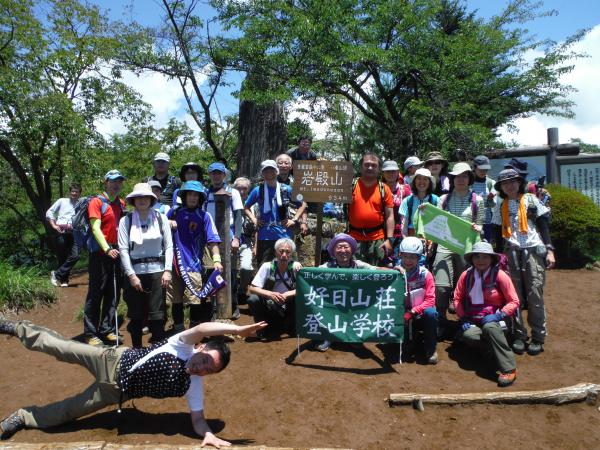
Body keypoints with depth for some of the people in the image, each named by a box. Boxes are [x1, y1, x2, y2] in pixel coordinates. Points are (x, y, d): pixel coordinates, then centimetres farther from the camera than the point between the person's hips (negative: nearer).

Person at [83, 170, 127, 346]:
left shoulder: (121, 204, 12)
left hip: (116, 253, 6)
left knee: (113, 294, 10)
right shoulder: (97, 202, -6)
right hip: (100, 253, -6)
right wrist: (107, 249, -24)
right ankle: (90, 333, 7)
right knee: (96, 294, -1)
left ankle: (107, 330, 20)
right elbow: (95, 228, -14)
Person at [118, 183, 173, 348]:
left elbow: (168, 246, 2)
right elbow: (123, 249, -3)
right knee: (136, 315, 8)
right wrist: (131, 275, -9)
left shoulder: (161, 218, 3)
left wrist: (167, 270, -6)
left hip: (157, 272, 0)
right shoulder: (126, 220, 2)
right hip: (135, 272, 0)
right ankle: (136, 350, 24)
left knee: (157, 315, 0)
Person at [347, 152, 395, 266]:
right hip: (354, 239, -1)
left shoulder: (384, 189, 4)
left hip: (377, 240, 1)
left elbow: (389, 216, 3)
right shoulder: (351, 185, 2)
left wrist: (389, 239, -5)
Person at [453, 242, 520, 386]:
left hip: (493, 318, -2)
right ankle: (497, 348, -4)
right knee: (468, 335, -31)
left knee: (489, 327, -38)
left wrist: (498, 316, -20)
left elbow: (514, 302, -6)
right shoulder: (466, 275, 1)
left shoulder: (500, 275, -8)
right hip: (473, 319, 3)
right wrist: (463, 318, -6)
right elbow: (457, 298, 7)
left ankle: (509, 369, -27)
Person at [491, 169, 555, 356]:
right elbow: (498, 232, 15)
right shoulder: (501, 205, 13)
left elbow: (544, 225, 6)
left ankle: (538, 338, 4)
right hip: (511, 252, 2)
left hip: (534, 251, -2)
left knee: (535, 295, -6)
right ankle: (519, 336, 7)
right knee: (514, 296, -2)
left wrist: (549, 250, -2)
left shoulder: (531, 200, 8)